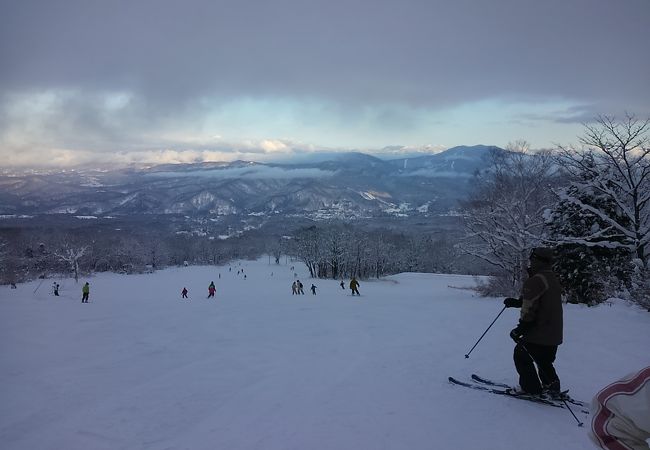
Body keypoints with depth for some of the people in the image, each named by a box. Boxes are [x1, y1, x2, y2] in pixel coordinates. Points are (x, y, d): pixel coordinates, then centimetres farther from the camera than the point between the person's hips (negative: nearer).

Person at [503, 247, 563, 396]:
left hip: (538, 332, -9)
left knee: (521, 355, 7)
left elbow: (530, 309, -22)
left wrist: (520, 329, -17)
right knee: (545, 361, 24)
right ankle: (552, 389, 25)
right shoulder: (553, 279, 12)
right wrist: (516, 302, 21)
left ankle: (532, 389, 9)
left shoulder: (536, 280, -19)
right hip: (554, 333, 9)